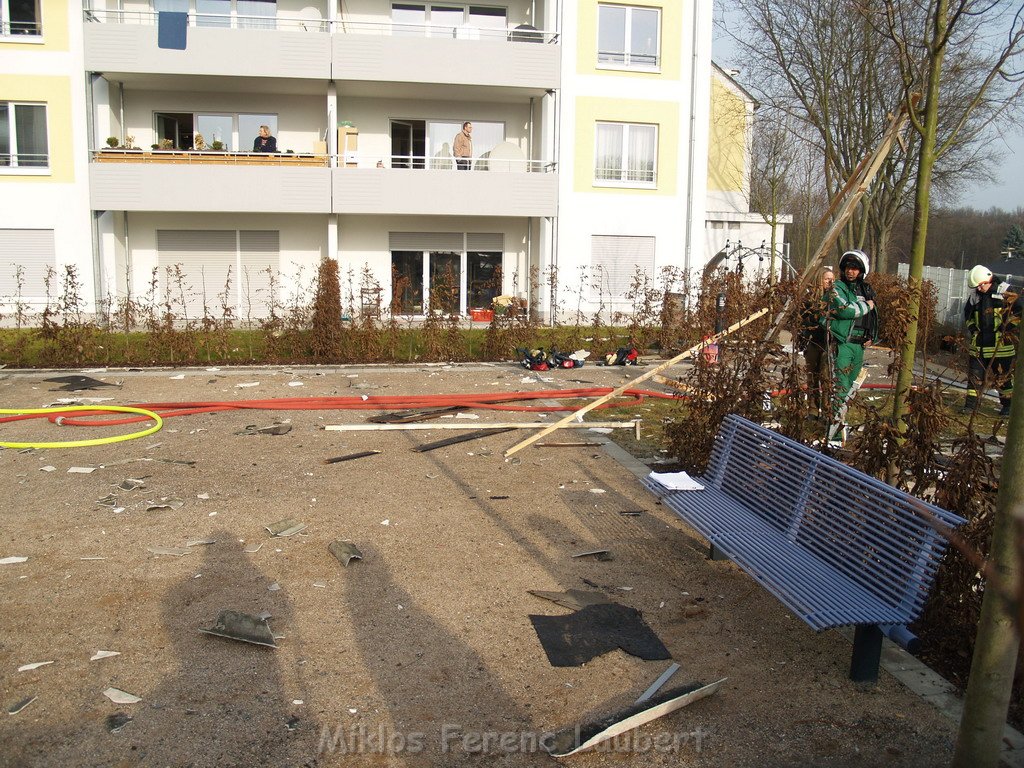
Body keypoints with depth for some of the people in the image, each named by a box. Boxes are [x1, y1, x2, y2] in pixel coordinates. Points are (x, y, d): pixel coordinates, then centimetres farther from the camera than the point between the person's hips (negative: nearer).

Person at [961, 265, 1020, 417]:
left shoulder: (1004, 294, -7)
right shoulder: (975, 297, 9)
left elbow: (1018, 313, -6)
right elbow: (968, 315, 22)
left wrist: (1008, 329, -12)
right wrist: (972, 328, 7)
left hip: (1001, 345, -4)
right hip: (979, 344, 5)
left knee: (1003, 376, 5)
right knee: (975, 375, 4)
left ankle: (1007, 405, 17)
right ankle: (971, 404, 10)